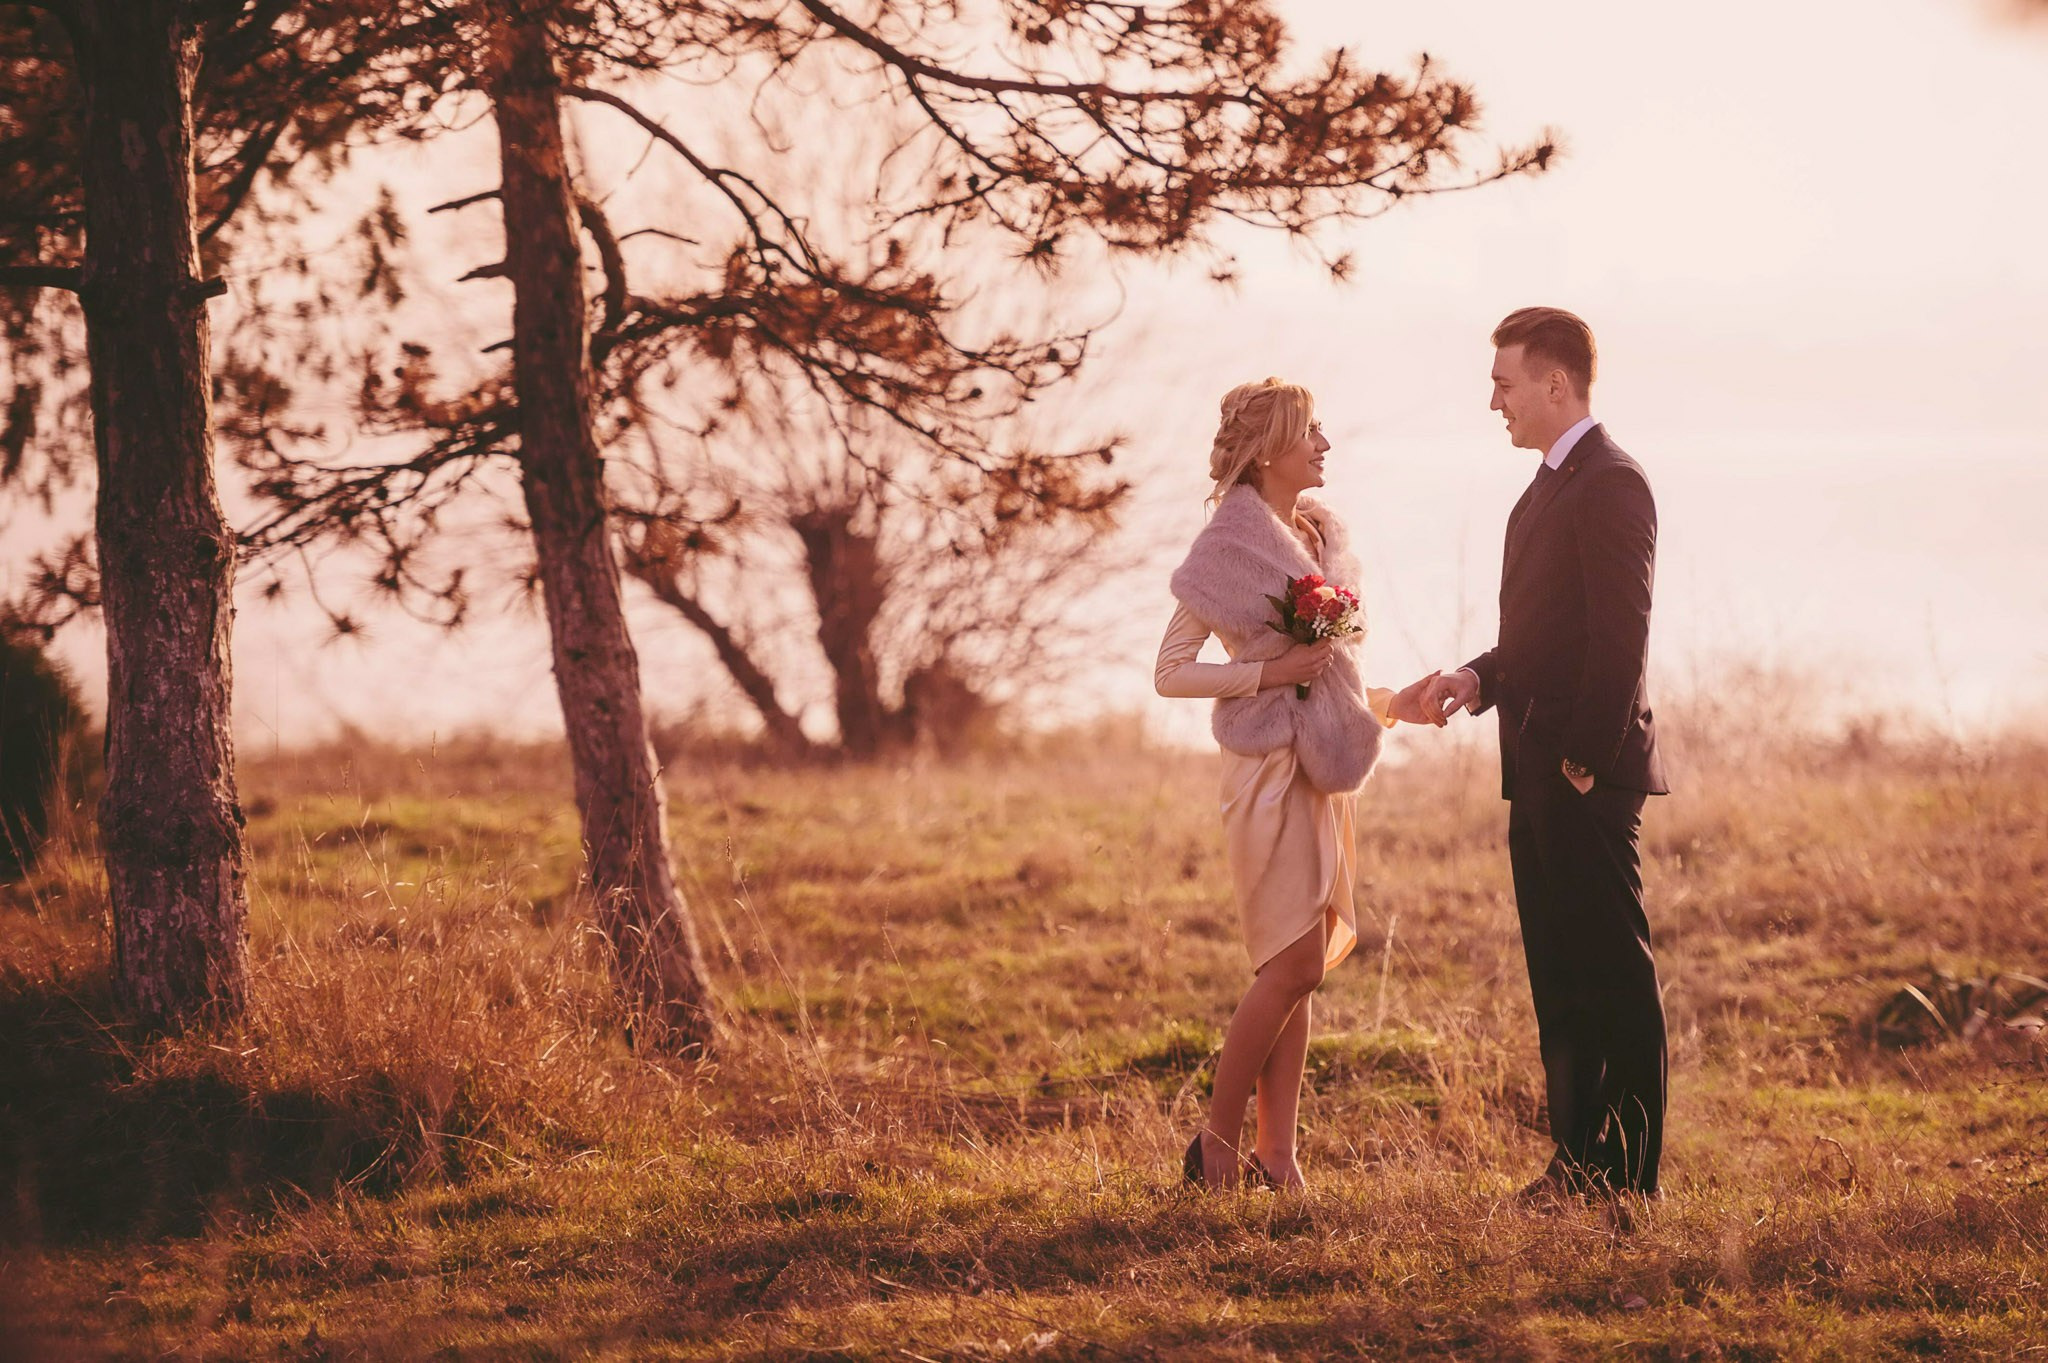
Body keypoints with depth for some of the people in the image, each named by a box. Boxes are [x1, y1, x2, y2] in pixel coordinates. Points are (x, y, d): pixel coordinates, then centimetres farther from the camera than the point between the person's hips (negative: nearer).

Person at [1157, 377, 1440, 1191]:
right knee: (1293, 965, -11)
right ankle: (1217, 1138, -1)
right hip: (1270, 765, -8)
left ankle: (1276, 1154, 7)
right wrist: (1270, 671, -17)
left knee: (1298, 970, 5)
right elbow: (1171, 672, -10)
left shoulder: (1317, 536, 15)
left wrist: (1389, 703, 9)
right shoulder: (1231, 545, -8)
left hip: (1323, 768, 8)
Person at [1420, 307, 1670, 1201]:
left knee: (1614, 975, -6)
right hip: (1540, 780, 10)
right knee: (1559, 978, 12)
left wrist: (1585, 760, -20)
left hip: (1589, 776, -10)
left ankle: (1627, 1171, -3)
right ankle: (1577, 1156, 17)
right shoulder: (1548, 488, 18)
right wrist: (1480, 678, 6)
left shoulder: (1610, 484, -13)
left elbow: (1620, 637, -19)